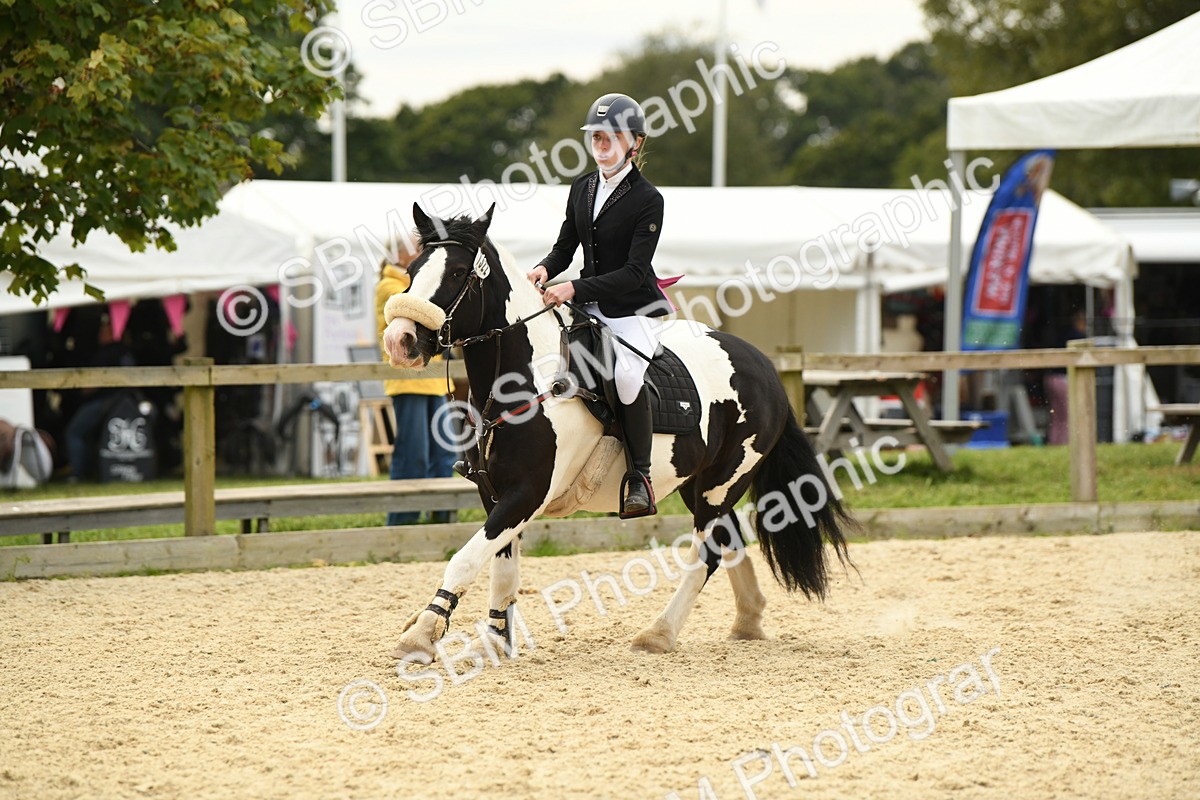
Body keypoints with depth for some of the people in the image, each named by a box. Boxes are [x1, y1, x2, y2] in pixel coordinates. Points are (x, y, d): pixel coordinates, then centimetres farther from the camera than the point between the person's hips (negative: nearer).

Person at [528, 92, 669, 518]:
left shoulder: (647, 200, -13)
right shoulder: (582, 188, 8)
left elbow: (633, 273, -19)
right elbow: (565, 247, 12)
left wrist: (575, 289, -27)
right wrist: (545, 269, -11)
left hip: (636, 310, -7)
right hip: (590, 307, 7)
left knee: (626, 372, -33)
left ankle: (640, 476, -20)